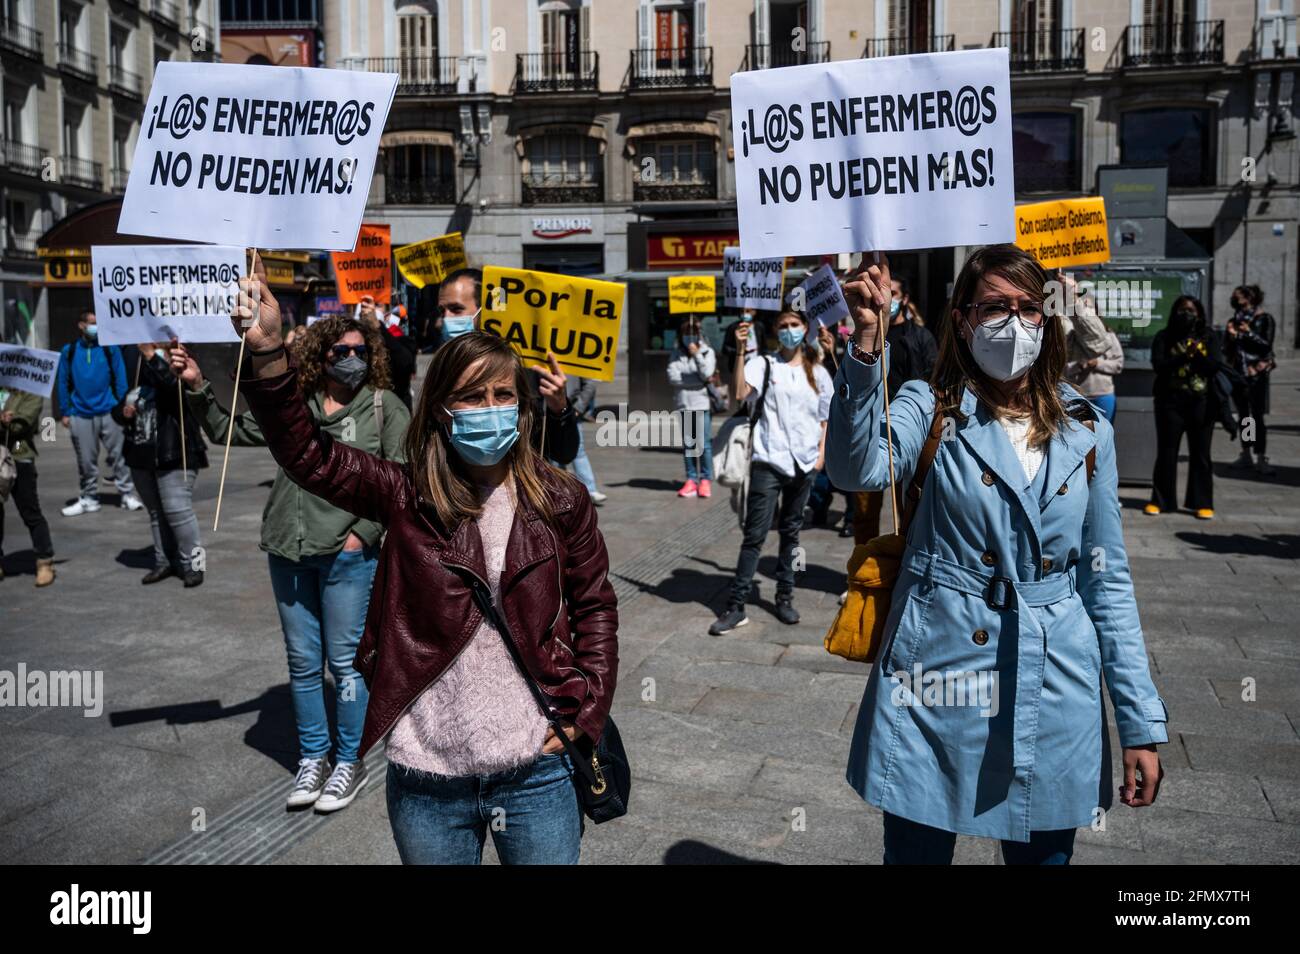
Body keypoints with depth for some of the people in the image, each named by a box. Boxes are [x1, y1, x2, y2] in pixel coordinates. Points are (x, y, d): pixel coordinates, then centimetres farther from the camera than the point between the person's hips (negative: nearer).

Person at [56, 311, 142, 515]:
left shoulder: (110, 348, 1)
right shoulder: (69, 351, 5)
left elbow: (120, 379, 1)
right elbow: (63, 383, 7)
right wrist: (65, 412, 4)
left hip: (109, 413, -1)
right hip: (81, 415, 2)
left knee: (117, 456, 1)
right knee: (86, 460, 8)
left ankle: (127, 495, 7)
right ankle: (89, 498, 19)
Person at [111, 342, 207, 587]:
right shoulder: (139, 382, 17)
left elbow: (169, 381, -28)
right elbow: (117, 410, 22)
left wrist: (150, 355, -29)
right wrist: (123, 413, -1)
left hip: (175, 456, -7)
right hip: (142, 457, 7)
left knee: (177, 509, -12)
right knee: (156, 512, 12)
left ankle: (192, 564, -5)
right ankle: (164, 562, 20)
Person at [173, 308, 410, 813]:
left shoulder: (383, 406, -3)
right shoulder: (291, 404, 7)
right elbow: (228, 430, 13)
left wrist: (365, 532, -10)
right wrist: (197, 387, 0)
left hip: (348, 555, -4)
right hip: (289, 553, 4)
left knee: (345, 661, 5)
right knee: (302, 663, 14)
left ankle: (350, 763, 22)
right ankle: (312, 758, 30)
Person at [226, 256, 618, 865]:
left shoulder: (561, 502, -4)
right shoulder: (405, 497, -5)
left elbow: (594, 606, 5)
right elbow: (306, 452, -16)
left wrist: (582, 712, 0)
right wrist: (267, 354, -29)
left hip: (535, 777, 0)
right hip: (425, 779, 0)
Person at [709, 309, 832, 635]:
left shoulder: (818, 373, 10)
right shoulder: (764, 364, -1)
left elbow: (826, 419, 16)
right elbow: (739, 392, -19)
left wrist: (821, 454, 4)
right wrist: (740, 351, -23)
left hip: (803, 463, 3)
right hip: (768, 461, -3)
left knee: (791, 532, 13)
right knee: (755, 534, -6)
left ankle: (785, 597, 24)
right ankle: (736, 606, -3)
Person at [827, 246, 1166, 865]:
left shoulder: (1086, 433, 5)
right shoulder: (930, 409, -3)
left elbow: (1107, 580, 7)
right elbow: (858, 470, -25)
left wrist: (1142, 723, 5)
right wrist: (867, 342, -33)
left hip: (1052, 688, 3)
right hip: (936, 672, -2)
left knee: (1042, 852, 15)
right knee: (916, 850, 10)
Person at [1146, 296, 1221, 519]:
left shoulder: (1208, 337, 7)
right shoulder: (1164, 337, 4)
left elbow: (1215, 366, -3)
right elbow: (1158, 365, -9)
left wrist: (1198, 354, -18)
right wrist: (1183, 357, -21)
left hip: (1201, 403, 1)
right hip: (1170, 402, -1)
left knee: (1200, 454, 3)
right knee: (1166, 452, 3)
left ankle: (1202, 503, 10)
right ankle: (1159, 500, 12)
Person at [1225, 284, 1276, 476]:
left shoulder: (1264, 319, -2)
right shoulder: (1234, 321, 12)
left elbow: (1266, 345, -10)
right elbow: (1226, 348, 15)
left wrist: (1248, 333, -18)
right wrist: (1230, 336, -3)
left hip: (1256, 374, -5)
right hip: (1237, 373, 5)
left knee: (1257, 416, -9)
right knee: (1243, 415, 11)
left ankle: (1261, 460, -9)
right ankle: (1246, 455, 18)